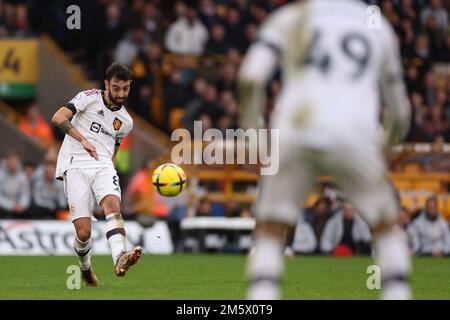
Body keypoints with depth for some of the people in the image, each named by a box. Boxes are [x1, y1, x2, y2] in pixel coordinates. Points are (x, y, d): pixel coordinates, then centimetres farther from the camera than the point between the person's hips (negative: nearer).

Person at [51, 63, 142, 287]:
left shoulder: (126, 121, 19)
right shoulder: (90, 98, 2)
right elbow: (58, 118, -8)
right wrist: (83, 140, -15)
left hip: (103, 166, 4)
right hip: (75, 165, -4)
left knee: (113, 203, -30)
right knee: (83, 232, -13)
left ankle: (119, 259, -51)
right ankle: (85, 267, 19)